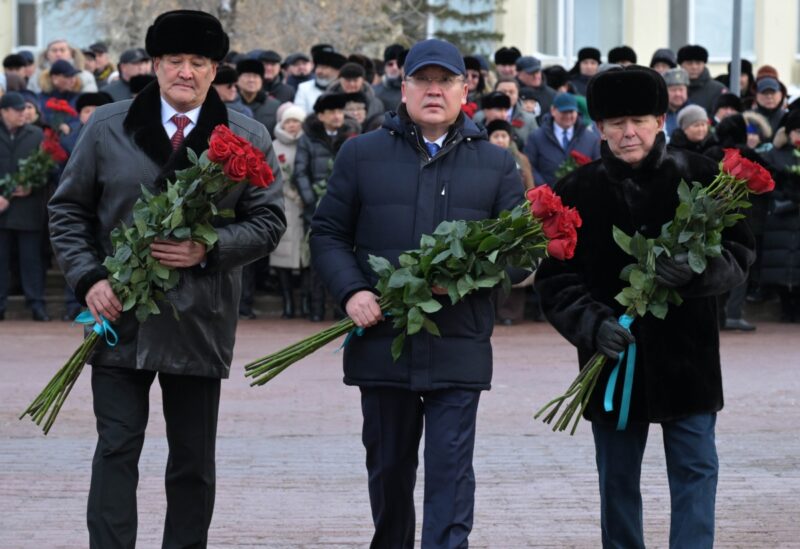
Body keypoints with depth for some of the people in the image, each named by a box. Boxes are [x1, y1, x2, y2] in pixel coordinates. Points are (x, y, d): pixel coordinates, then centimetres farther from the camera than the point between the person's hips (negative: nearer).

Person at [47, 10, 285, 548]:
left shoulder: (249, 138, 4)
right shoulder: (108, 127, 5)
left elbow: (269, 220, 2)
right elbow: (69, 210, 8)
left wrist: (209, 249, -15)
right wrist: (88, 277, -6)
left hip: (200, 321, 1)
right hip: (120, 316, 0)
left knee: (194, 460, 8)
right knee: (117, 449, -4)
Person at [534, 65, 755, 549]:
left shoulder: (700, 178, -1)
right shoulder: (577, 192, 0)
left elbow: (739, 254, -1)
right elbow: (555, 278, -1)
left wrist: (696, 269, -22)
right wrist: (593, 323, -18)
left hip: (688, 357, -1)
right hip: (612, 358, 1)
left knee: (696, 470, -3)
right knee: (618, 480, 10)